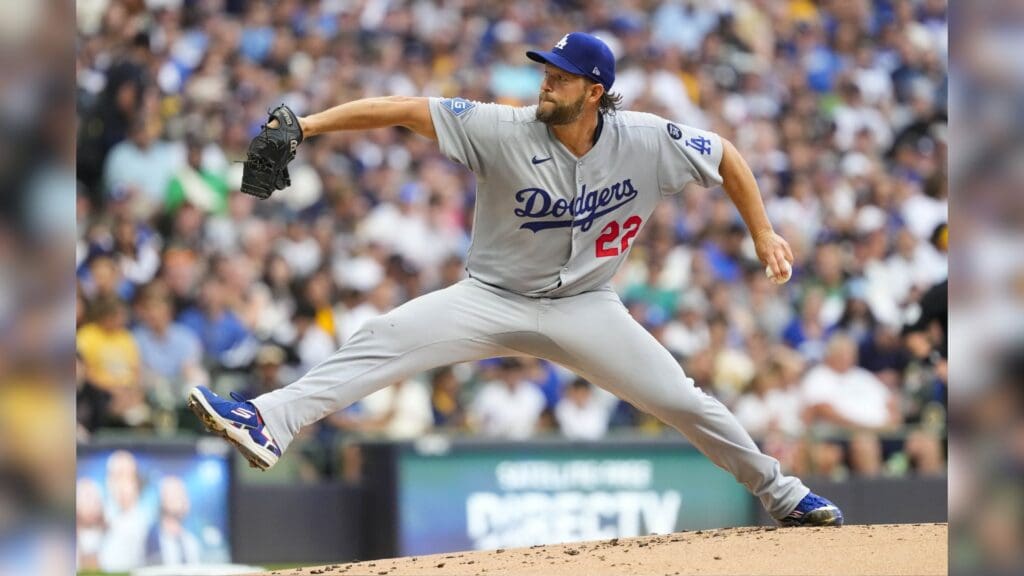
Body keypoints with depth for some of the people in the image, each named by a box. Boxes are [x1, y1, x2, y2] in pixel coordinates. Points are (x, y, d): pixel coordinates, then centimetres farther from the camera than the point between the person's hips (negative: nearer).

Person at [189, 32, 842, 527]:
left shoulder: (647, 142, -14)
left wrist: (763, 232, -1)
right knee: (385, 340, -22)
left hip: (585, 307, 1)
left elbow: (727, 155, 2)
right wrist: (308, 124, -34)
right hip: (495, 299, -1)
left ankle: (779, 491, 19)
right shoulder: (506, 131, -19)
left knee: (681, 400, -2)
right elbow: (405, 110, -25)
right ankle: (268, 425, -33)